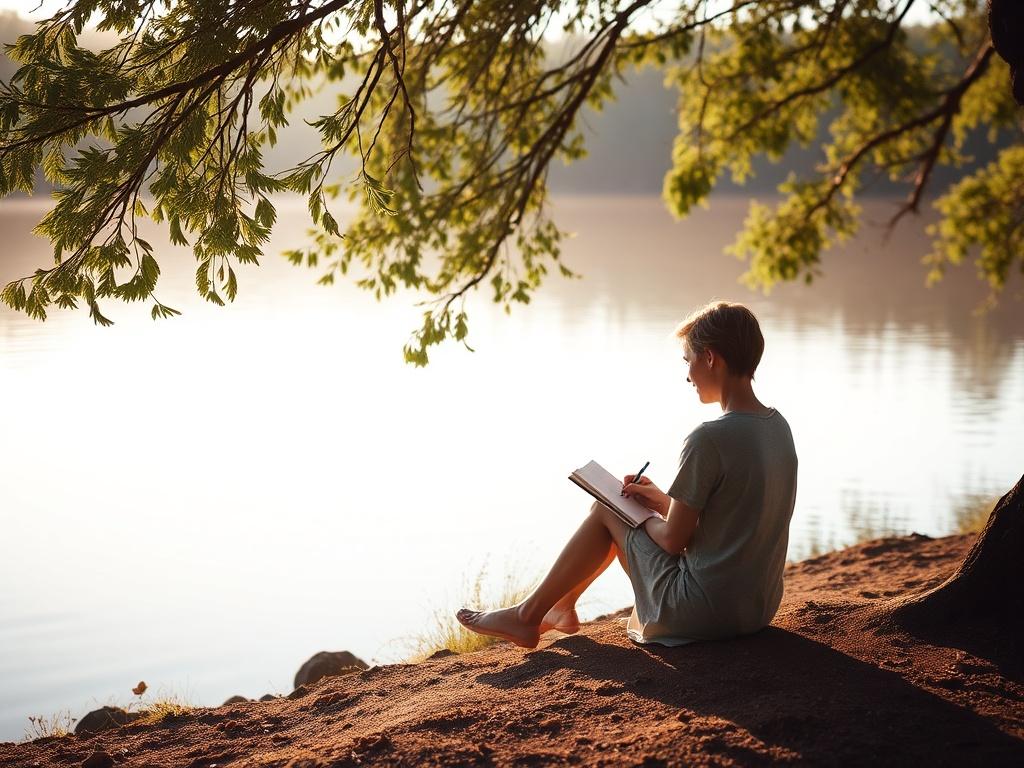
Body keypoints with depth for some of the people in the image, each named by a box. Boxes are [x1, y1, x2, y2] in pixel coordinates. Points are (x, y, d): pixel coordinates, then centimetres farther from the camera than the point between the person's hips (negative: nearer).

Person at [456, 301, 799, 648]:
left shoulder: (708, 439, -22)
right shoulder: (778, 426, 4)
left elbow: (673, 539, -16)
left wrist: (643, 514, 5)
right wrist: (663, 502, 12)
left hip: (702, 612, -8)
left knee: (605, 512, 10)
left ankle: (527, 615, 23)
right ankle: (561, 609, 37)